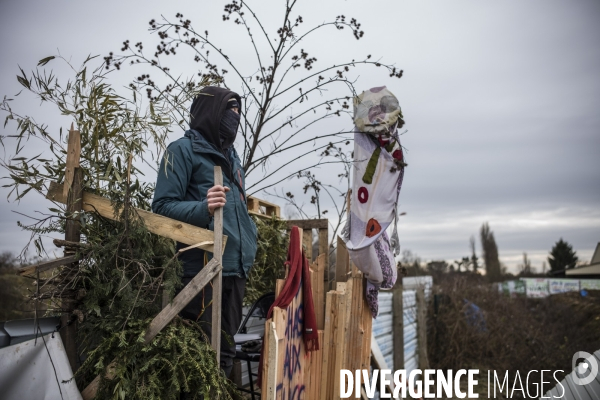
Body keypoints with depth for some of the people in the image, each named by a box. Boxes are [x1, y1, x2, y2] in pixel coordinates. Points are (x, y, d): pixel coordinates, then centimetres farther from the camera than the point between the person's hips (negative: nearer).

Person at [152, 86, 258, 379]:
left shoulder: (230, 153, 19)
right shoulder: (183, 149, -5)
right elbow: (162, 206, -12)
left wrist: (249, 243, 15)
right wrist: (203, 208, -28)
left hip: (236, 269, 8)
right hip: (204, 269, -8)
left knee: (225, 349, 15)